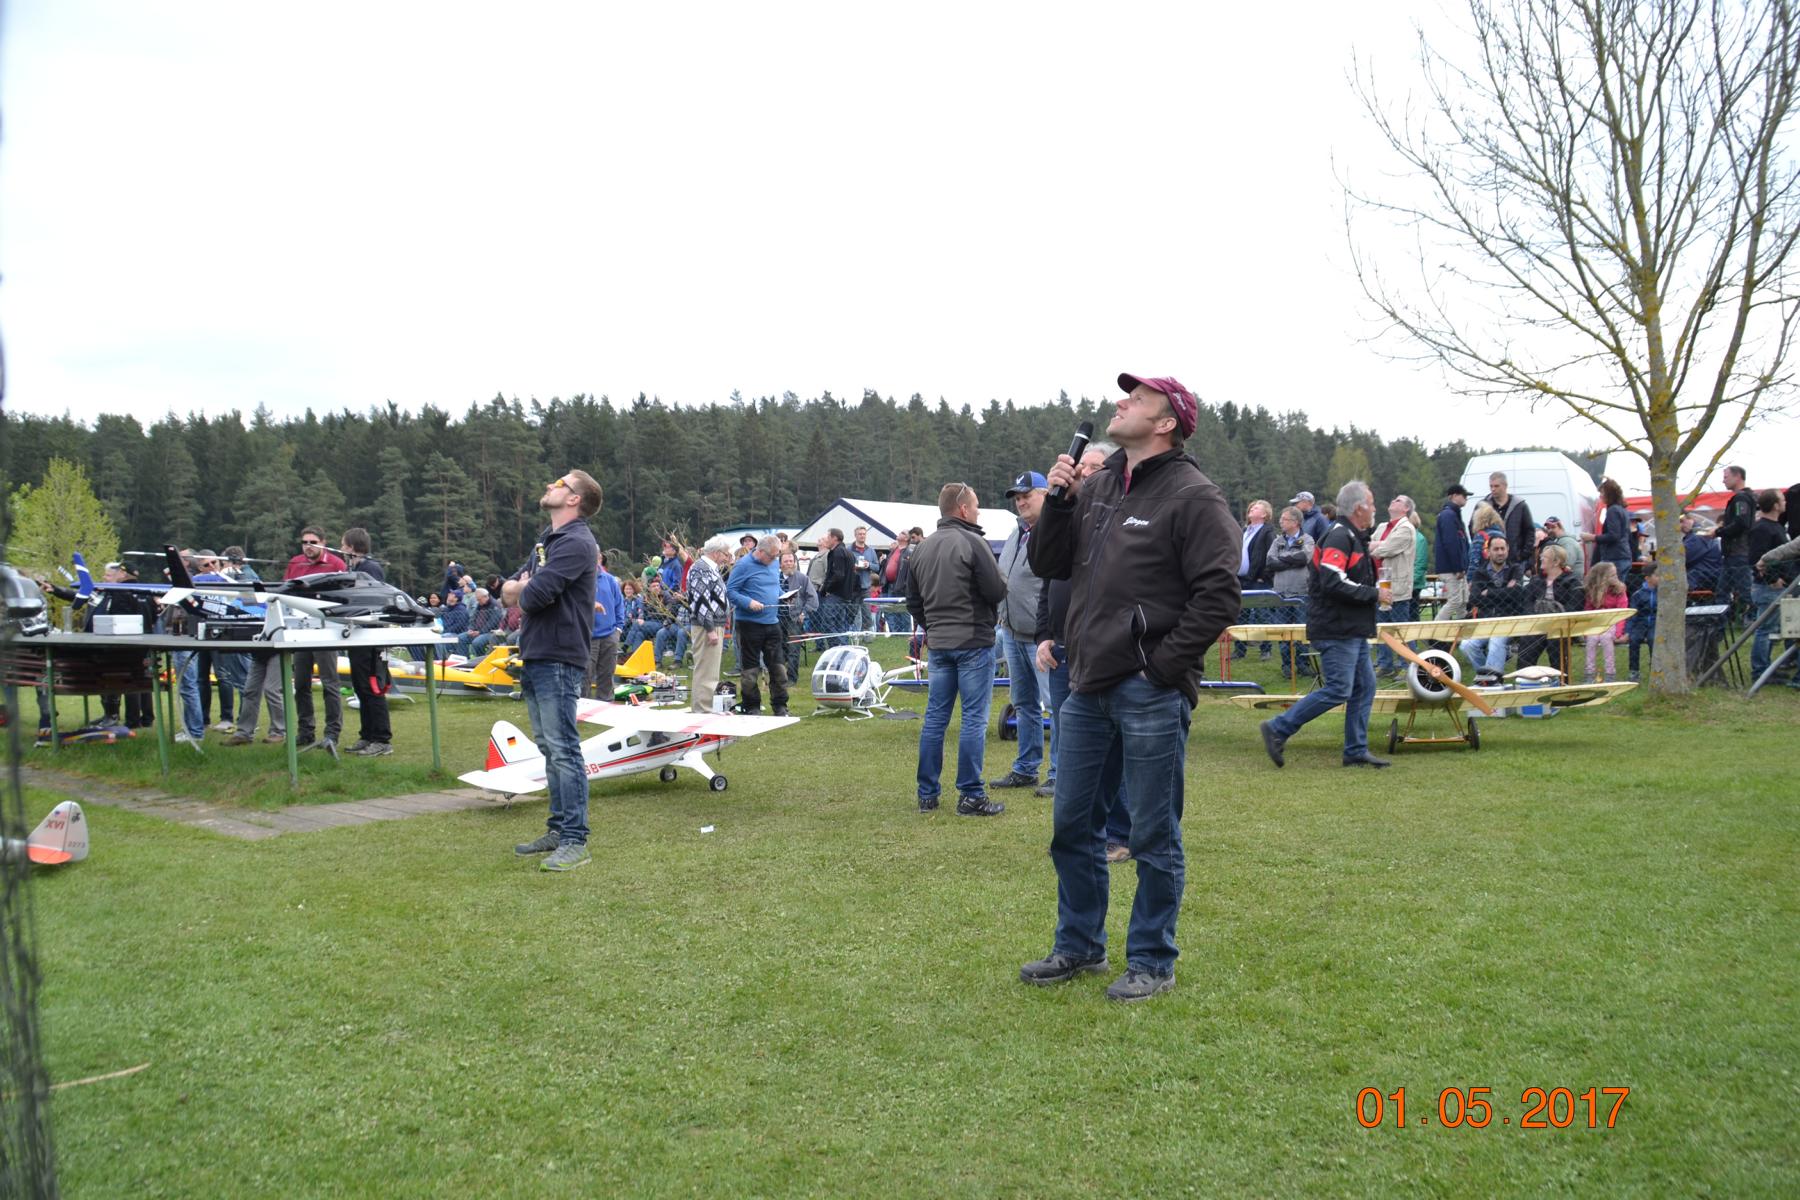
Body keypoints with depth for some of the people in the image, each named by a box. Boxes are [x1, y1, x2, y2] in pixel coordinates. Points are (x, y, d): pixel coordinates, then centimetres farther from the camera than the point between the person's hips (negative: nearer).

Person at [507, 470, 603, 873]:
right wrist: (520, 588, -7)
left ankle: (575, 842, -7)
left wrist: (524, 590, 3)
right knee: (549, 748, 14)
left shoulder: (576, 543, -12)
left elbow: (534, 595, -20)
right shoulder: (546, 541, 19)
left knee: (563, 749, -9)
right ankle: (558, 829, 23)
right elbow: (508, 592, 15)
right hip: (534, 658, 10)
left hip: (558, 661, -10)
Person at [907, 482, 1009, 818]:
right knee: (974, 720, -1)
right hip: (974, 642, -7)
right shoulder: (972, 542, -12)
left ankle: (927, 794, 15)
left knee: (935, 717, 11)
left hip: (938, 644, 7)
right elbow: (998, 591, -15)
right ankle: (971, 796, 0)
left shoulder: (923, 548, 10)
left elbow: (913, 600, 17)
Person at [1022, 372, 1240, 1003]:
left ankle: (1151, 961, 19)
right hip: (1088, 689, 8)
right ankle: (1079, 946, 31)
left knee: (1153, 837, 4)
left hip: (1151, 693, -7)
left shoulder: (1193, 496, -9)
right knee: (1072, 826, 16)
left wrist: (1164, 663, -15)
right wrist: (1058, 500, 1)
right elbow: (1047, 565, 15)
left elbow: (1218, 596, -14)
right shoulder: (1095, 488, 13)